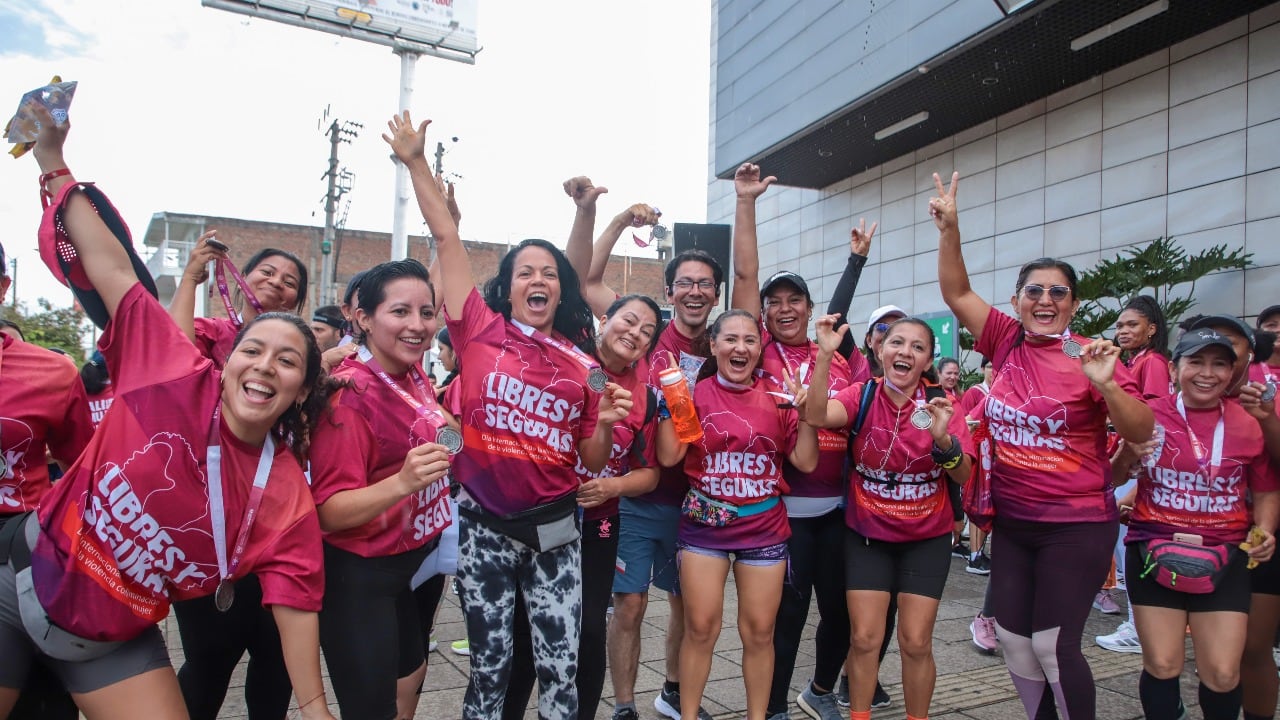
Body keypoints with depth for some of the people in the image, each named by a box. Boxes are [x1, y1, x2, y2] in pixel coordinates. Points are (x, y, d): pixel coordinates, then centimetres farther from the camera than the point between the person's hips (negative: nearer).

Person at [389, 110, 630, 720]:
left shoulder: (583, 364, 3)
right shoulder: (481, 332, -2)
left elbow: (592, 460, 7)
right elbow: (446, 237, -4)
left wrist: (607, 423, -13)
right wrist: (416, 163, -4)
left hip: (553, 527, 2)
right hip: (484, 523, -1)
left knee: (560, 668, 5)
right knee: (490, 665, 10)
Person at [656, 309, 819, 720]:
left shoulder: (777, 396, 1)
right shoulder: (695, 393, -2)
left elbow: (805, 461, 0)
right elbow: (669, 456, -8)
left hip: (764, 528, 1)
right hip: (704, 525, -1)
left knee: (759, 630, 9)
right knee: (700, 628, 4)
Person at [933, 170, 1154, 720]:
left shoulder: (1088, 356, -10)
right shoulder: (1008, 342, 0)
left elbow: (1141, 433, -12)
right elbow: (957, 292, 2)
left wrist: (1106, 386, -30)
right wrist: (949, 229, -9)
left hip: (1077, 528, -4)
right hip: (1012, 522, 5)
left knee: (1053, 645, -4)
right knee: (1012, 638, 11)